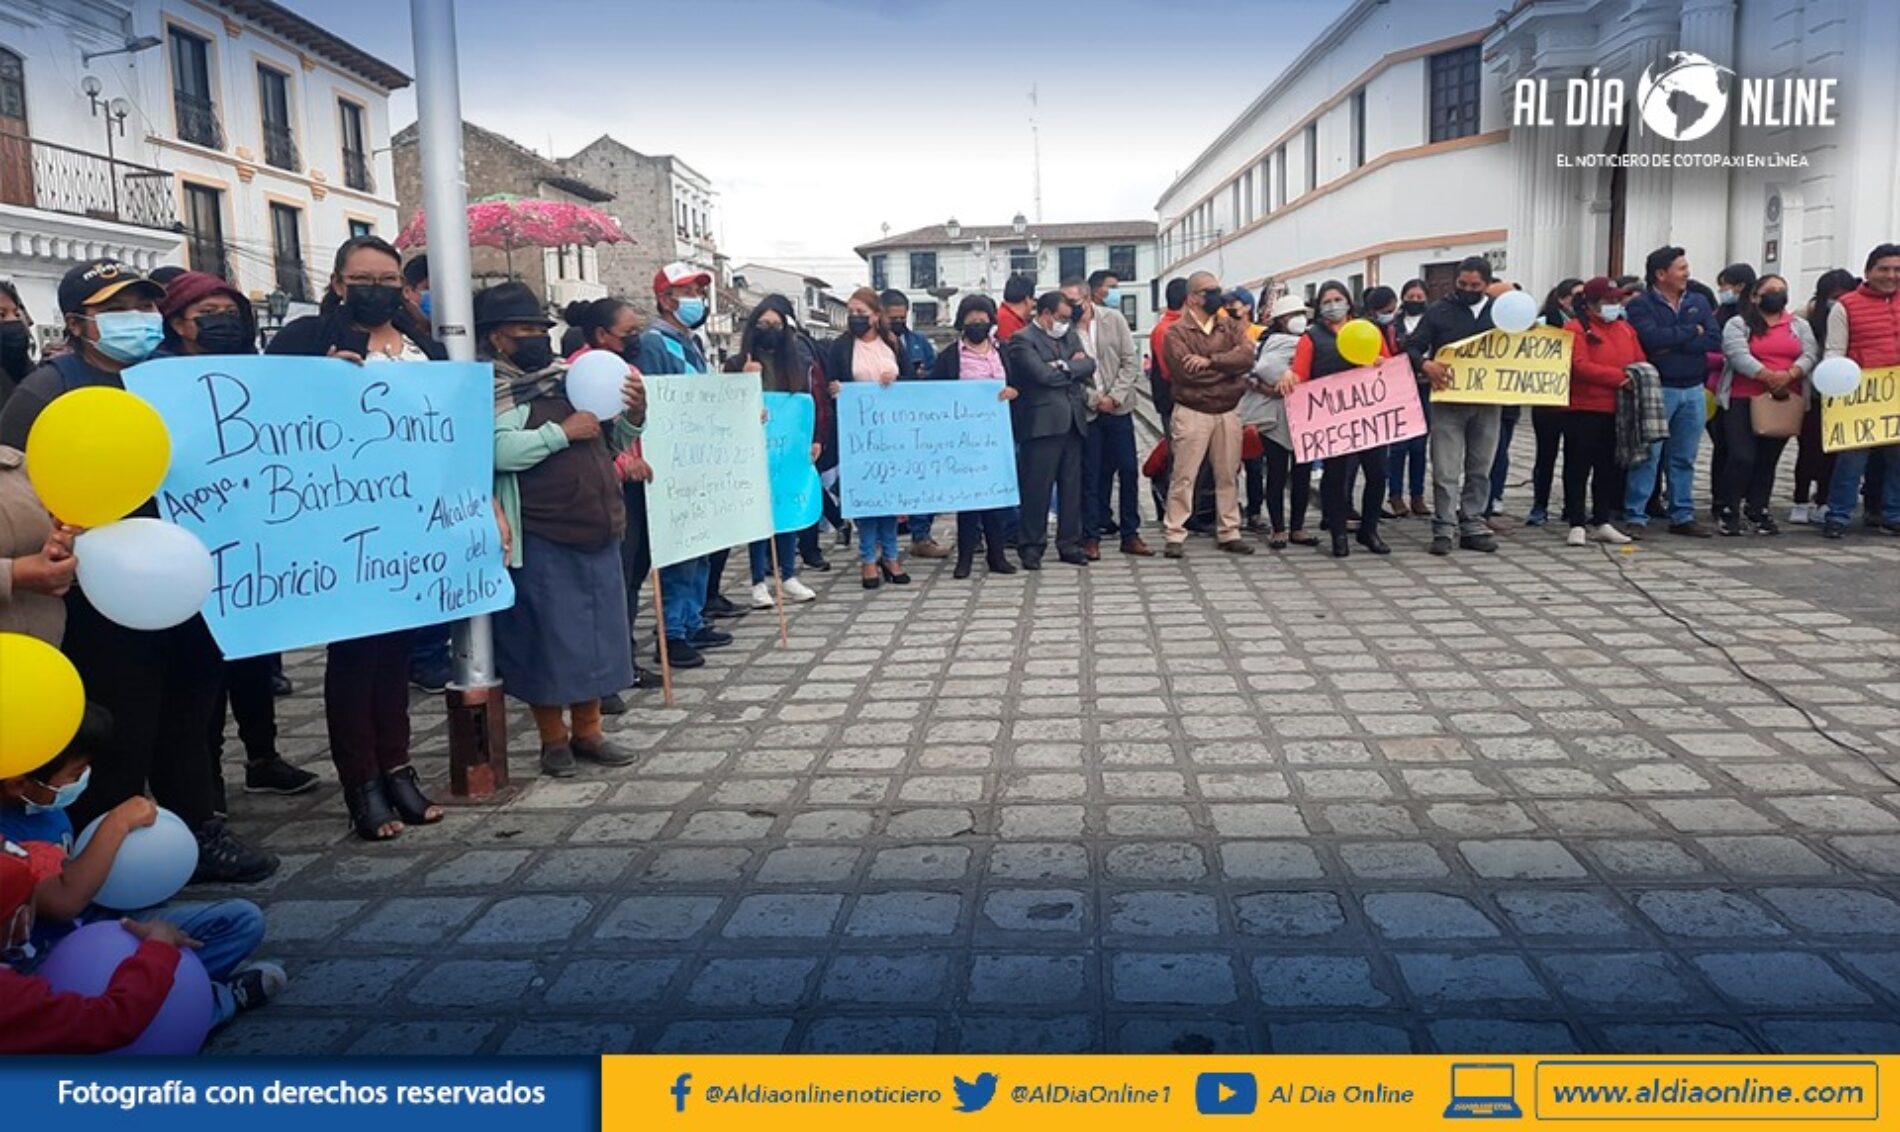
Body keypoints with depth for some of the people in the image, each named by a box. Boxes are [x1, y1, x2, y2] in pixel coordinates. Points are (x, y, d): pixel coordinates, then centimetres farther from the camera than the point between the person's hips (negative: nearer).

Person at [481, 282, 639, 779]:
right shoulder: (489, 390, -5)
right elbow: (499, 452, -23)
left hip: (597, 529, 6)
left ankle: (588, 730, 24)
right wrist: (563, 431, -18)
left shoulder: (572, 377, 13)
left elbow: (617, 442, 21)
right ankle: (553, 738, 17)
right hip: (540, 537, -6)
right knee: (547, 638, 2)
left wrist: (633, 410, 1)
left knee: (599, 631, 11)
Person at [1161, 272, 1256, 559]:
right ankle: (1175, 535, 4)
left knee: (1227, 475, 11)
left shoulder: (1230, 327, 10)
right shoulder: (1176, 332, -5)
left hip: (1228, 412, 5)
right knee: (1184, 477, -2)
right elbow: (1187, 372, -19)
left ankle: (1229, 533, 19)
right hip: (1192, 413, -5)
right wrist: (1229, 368, -9)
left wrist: (1210, 361, -18)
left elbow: (1247, 356, -9)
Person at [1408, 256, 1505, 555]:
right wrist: (1425, 365, -21)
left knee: (1480, 469, 10)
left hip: (1487, 402, 3)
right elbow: (1412, 347, -2)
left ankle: (1472, 526, 19)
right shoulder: (1439, 312, 2)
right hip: (1449, 401, -3)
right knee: (1446, 471, -4)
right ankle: (1443, 530, 2)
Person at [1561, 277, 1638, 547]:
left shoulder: (1626, 329, 15)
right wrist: (1618, 376, -18)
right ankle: (1577, 524, 4)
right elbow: (1580, 366, -18)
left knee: (1608, 469, 11)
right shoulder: (1576, 328, -6)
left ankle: (1601, 523, 20)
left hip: (1617, 412, 7)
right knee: (1578, 469, -1)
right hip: (1583, 412, -6)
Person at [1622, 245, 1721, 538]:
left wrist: (1672, 346, -13)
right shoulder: (1641, 305, -3)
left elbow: (1715, 340, -2)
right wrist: (1692, 331, -7)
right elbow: (1653, 338, -21)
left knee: (1684, 458, 11)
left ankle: (1683, 516, 18)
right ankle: (1636, 517, -1)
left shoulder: (1699, 302, 11)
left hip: (1693, 390, 5)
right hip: (1657, 389, -5)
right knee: (1648, 456, -5)